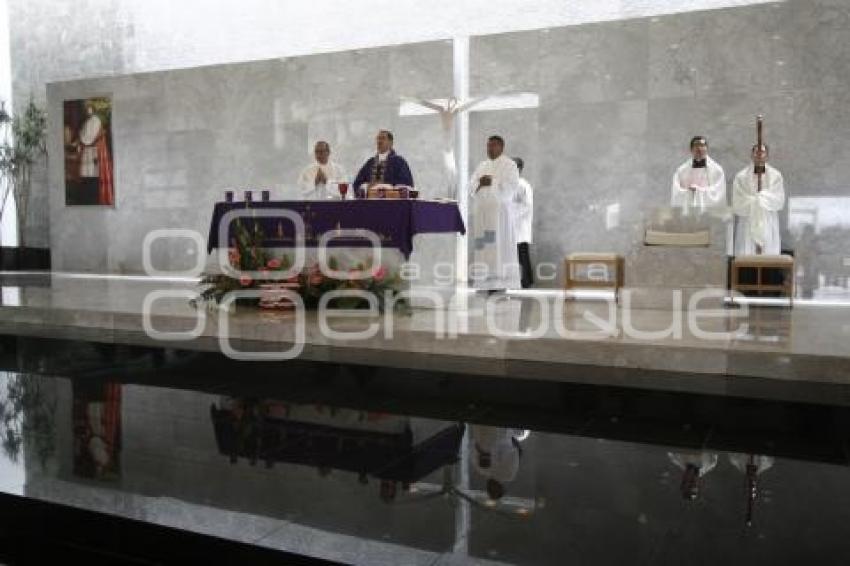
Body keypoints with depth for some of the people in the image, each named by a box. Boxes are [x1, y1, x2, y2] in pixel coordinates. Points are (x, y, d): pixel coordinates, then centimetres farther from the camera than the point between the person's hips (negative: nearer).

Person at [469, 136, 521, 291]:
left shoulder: (509, 165, 3)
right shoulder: (482, 165, 19)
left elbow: (512, 187, -10)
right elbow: (471, 186, 12)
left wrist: (492, 182, -18)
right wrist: (479, 183, -10)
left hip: (500, 211, -5)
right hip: (481, 211, 5)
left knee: (499, 246, -9)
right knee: (483, 246, 1)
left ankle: (501, 282, -8)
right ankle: (485, 282, 3)